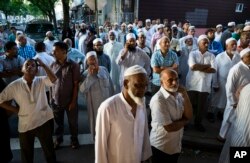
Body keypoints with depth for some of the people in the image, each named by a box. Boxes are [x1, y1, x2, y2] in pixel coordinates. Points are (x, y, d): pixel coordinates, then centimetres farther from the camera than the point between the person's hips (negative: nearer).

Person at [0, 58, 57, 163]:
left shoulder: (41, 81, -5)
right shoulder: (14, 85, -6)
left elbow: (53, 79, -24)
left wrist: (43, 65, -19)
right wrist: (16, 110, -5)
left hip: (44, 121, 0)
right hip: (25, 124, 1)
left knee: (49, 149, 19)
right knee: (26, 153, 21)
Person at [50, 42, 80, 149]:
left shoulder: (73, 65, -13)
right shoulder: (53, 65, -1)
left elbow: (76, 85, -11)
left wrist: (73, 101, -12)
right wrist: (51, 97, 4)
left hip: (69, 100, -3)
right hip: (56, 100, 3)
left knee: (73, 122, 14)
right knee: (58, 122, 19)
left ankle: (74, 139, 37)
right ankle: (58, 138, 41)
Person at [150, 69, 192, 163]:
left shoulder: (178, 94, -1)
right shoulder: (158, 100, -26)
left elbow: (189, 116, -6)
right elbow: (169, 127, -25)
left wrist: (185, 96, -16)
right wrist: (184, 121, -8)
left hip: (176, 145, 7)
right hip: (161, 147, -6)